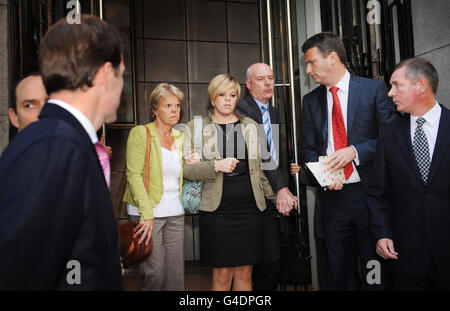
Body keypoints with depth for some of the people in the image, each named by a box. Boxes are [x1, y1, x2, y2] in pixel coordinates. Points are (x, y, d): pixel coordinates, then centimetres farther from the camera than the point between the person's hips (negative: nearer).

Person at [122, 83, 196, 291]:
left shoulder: (180, 138, 14)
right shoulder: (140, 133, -3)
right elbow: (134, 175, -12)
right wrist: (146, 213, -20)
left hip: (175, 213, 6)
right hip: (147, 213, -5)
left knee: (176, 273, 6)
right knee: (154, 273, -6)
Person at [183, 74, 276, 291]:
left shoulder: (251, 126, 13)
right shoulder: (196, 128, 5)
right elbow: (186, 169, -1)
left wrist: (276, 198, 15)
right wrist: (216, 166, -15)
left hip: (249, 208, 3)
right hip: (216, 210, -2)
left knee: (245, 273, 8)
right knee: (222, 274, 1)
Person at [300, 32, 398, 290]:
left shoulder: (374, 89, -1)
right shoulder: (311, 100, 10)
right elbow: (309, 148, 11)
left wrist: (355, 150, -17)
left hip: (369, 192, -3)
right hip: (332, 194, 4)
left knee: (375, 271, 6)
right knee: (340, 271, 13)